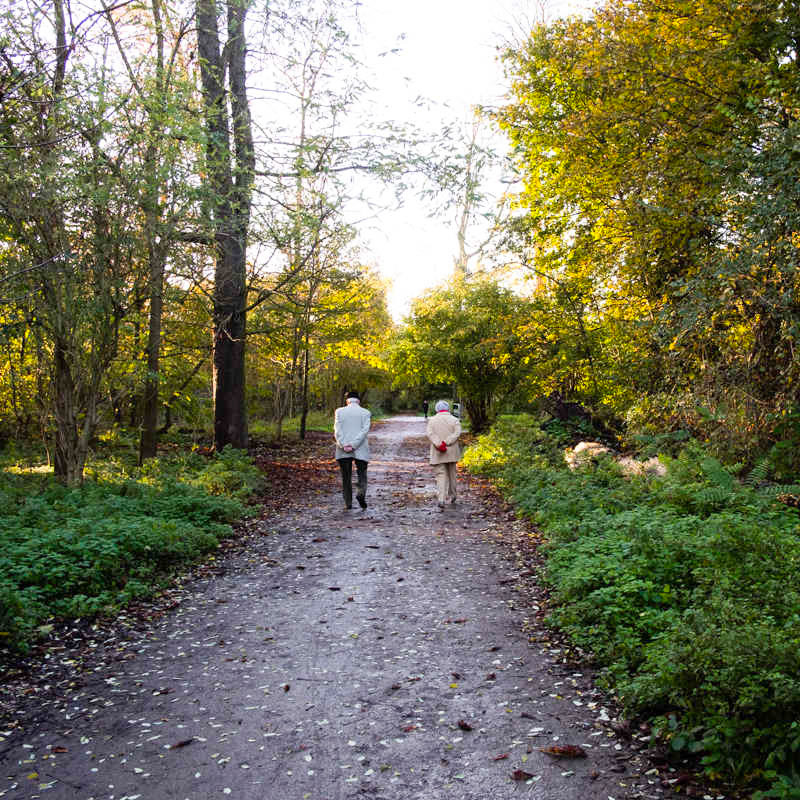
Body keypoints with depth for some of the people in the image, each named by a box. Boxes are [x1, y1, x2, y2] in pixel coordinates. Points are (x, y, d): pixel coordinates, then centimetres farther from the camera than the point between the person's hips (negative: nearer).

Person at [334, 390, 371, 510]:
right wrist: (353, 445, -13)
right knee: (362, 475, 10)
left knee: (346, 477, 10)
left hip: (343, 450, 1)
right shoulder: (366, 413, 3)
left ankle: (348, 503, 8)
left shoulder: (339, 411, 5)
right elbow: (365, 430, -9)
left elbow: (337, 430, -6)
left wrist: (344, 445, -12)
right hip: (361, 450, -1)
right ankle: (360, 493, -15)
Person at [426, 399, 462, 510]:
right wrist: (446, 443, -18)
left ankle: (441, 499, -20)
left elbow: (430, 434, -10)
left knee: (440, 475, -3)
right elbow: (457, 433, -13)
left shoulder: (432, 420, 3)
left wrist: (439, 445, -20)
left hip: (437, 454, -1)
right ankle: (452, 496, 33)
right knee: (451, 474, 18)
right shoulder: (454, 420, 2)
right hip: (451, 453, 1)